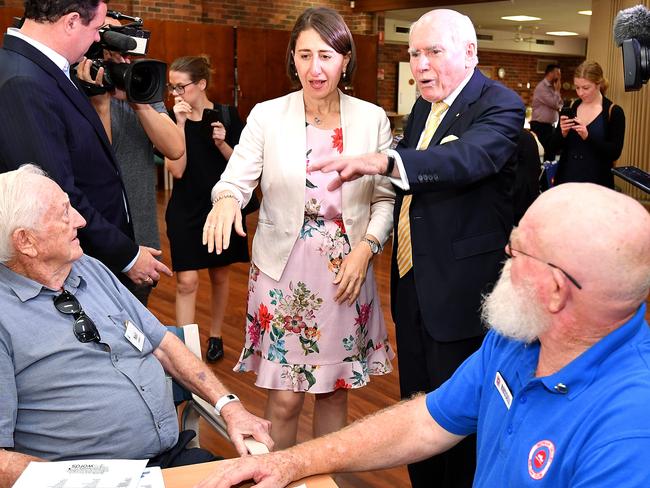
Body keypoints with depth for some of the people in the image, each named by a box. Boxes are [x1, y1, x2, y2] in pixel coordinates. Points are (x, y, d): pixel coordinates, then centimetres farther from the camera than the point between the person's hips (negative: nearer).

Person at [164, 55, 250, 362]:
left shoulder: (227, 115, -5)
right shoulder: (171, 119, -4)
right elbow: (176, 170, -15)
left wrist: (222, 143, -20)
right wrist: (180, 123, -20)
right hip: (185, 210, -1)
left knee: (219, 276, 15)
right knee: (186, 282, -6)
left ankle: (215, 336, 34)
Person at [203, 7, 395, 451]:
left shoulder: (373, 119, 1)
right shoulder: (267, 116, -2)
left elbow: (385, 198, 5)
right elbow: (237, 179, -7)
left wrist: (365, 248, -10)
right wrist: (226, 199, -30)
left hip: (347, 269, 2)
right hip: (283, 270, -1)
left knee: (335, 391, 14)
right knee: (284, 398, 5)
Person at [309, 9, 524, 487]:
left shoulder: (500, 105, -14)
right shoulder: (424, 105, 10)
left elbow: (469, 157, -35)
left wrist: (382, 161, -47)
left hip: (459, 288, -8)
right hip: (412, 282, 8)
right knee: (415, 402, 20)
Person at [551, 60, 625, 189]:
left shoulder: (614, 112, -6)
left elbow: (615, 152, -13)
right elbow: (555, 145, 6)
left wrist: (588, 137, -25)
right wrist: (563, 133, -14)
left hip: (596, 181, -3)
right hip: (566, 178, 3)